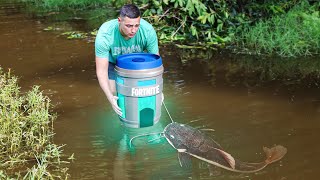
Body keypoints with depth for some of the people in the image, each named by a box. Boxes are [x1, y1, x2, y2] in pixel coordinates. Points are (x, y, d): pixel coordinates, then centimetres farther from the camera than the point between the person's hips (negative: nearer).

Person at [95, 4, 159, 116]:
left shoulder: (148, 31, -36)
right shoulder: (104, 35, -40)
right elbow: (101, 71, -35)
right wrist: (110, 97, -45)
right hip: (113, 61, -1)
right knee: (114, 93, -12)